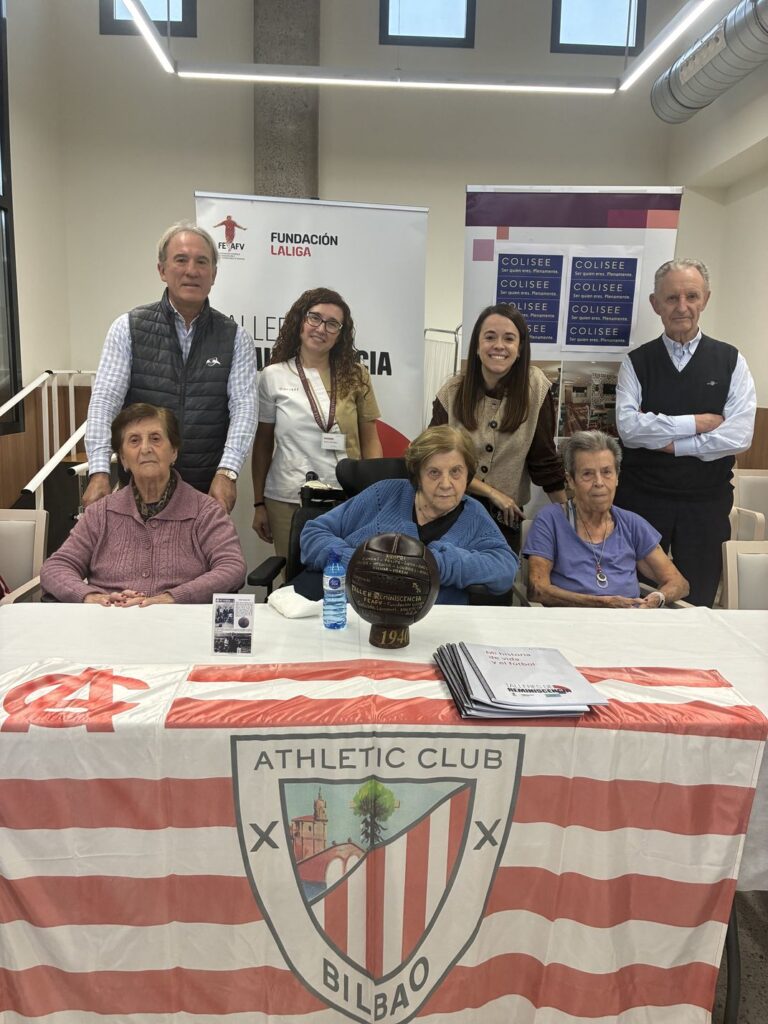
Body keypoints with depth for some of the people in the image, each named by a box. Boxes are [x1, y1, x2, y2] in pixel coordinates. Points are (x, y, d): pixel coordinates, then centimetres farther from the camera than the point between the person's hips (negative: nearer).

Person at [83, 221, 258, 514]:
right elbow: (105, 400, -7)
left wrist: (226, 472, -21)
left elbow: (243, 406, -6)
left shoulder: (235, 337, 3)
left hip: (208, 489, 1)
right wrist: (100, 472, -19)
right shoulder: (128, 328, 1)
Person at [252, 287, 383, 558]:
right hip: (286, 501, 0)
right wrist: (258, 504, 7)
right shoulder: (273, 377, 4)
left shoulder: (355, 377, 4)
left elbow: (370, 441, 7)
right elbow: (263, 445, 8)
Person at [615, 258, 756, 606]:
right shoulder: (636, 362, 1)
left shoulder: (730, 361, 2)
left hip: (705, 503, 1)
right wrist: (696, 423, -13)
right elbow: (629, 428, -13)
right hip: (642, 500, 0)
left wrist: (668, 442, -13)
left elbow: (738, 436, -10)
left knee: (697, 601, 11)